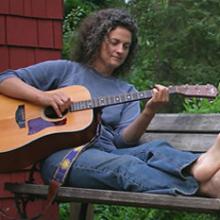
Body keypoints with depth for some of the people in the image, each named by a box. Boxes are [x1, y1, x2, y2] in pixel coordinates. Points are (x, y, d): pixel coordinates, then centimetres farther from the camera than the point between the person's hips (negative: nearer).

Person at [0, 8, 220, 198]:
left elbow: (124, 140, 6)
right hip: (62, 154, -4)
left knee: (157, 148, -27)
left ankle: (199, 167, -61)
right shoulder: (64, 70, 14)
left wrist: (148, 112, -14)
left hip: (109, 154, 4)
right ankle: (200, 186, -59)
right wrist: (43, 97, -10)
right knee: (125, 165, -34)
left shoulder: (126, 91, 22)